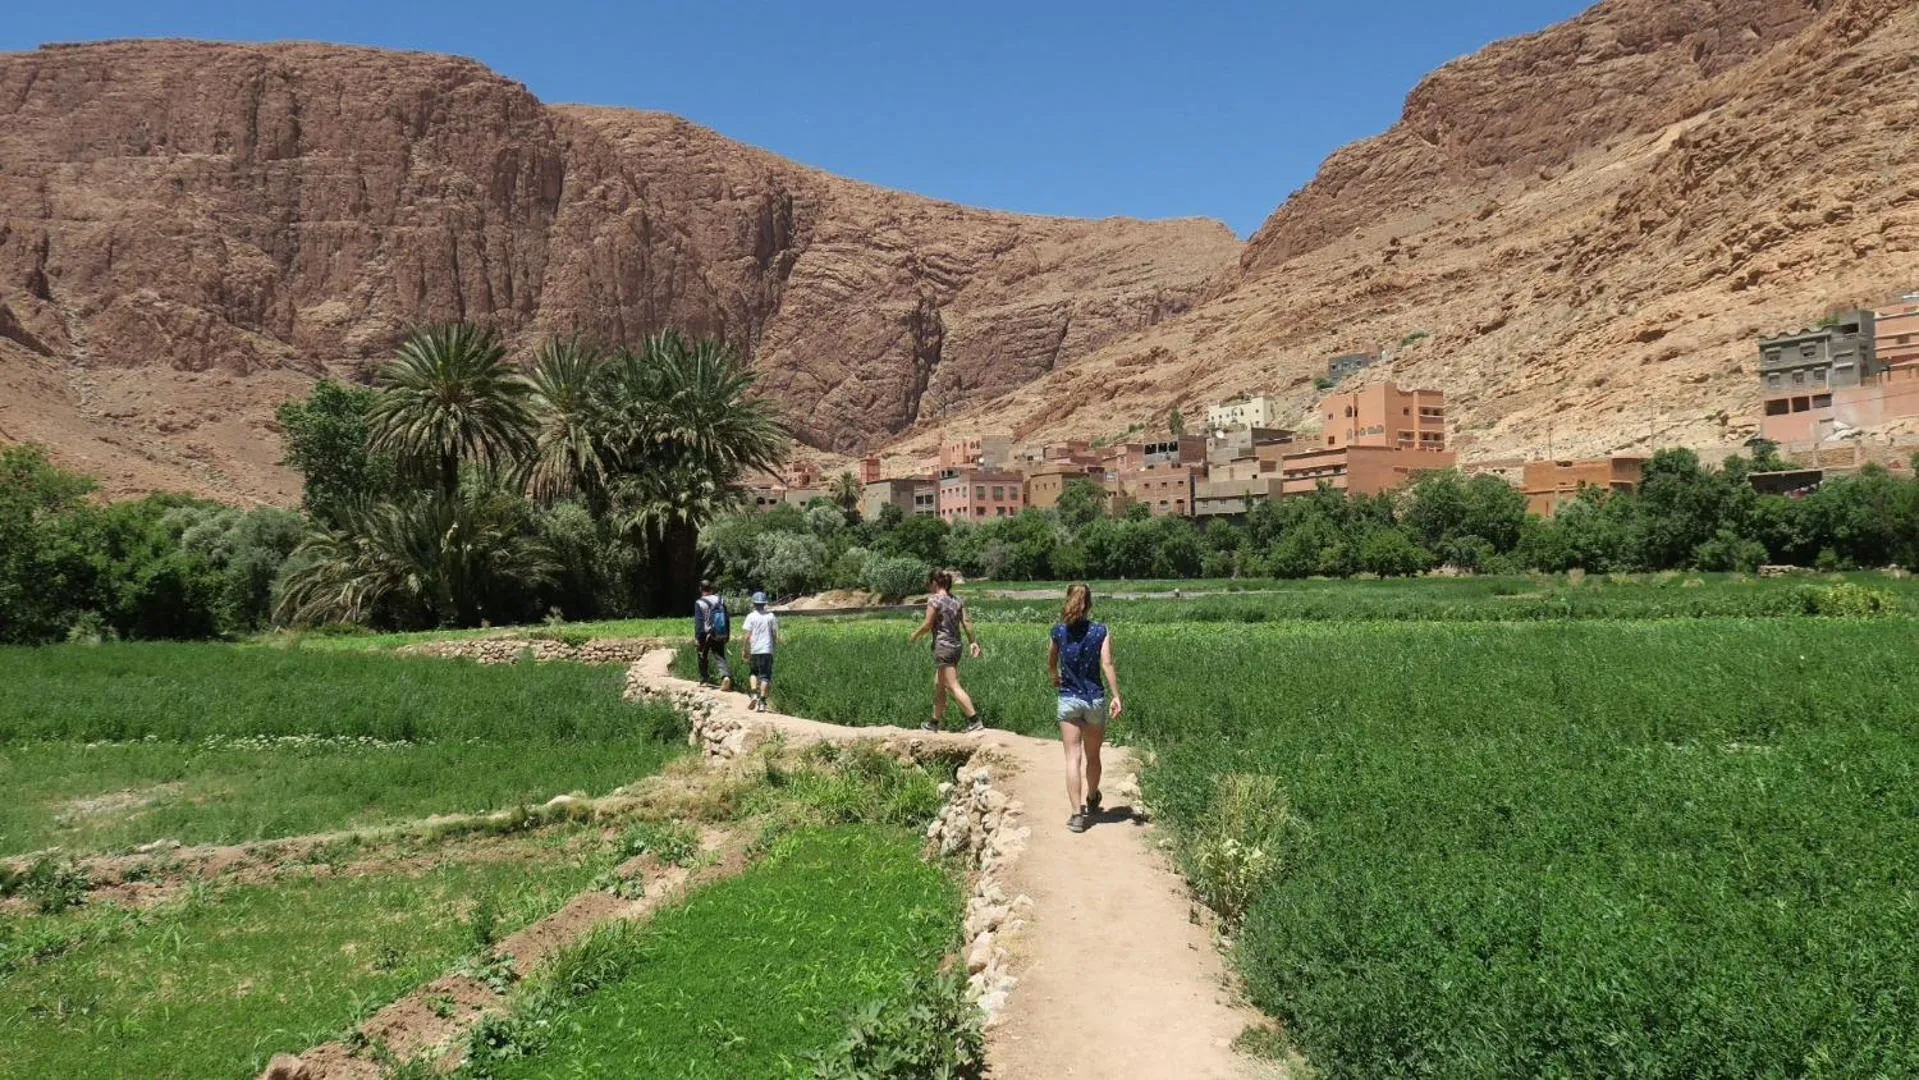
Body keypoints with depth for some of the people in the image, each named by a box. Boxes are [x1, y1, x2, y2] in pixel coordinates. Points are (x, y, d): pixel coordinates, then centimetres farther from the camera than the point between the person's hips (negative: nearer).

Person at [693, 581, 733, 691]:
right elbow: (727, 619, 8)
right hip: (720, 636, 3)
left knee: (703, 658, 17)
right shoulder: (721, 600, 3)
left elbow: (698, 623, -13)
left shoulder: (699, 603, -10)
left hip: (707, 636, -3)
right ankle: (726, 676, -20)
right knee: (720, 657, 4)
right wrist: (727, 635, 16)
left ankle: (704, 679, 25)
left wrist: (697, 638, -9)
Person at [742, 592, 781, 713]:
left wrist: (746, 652, 0)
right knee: (765, 676, 2)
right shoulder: (771, 616, 4)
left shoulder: (751, 617, -2)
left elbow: (748, 636, -5)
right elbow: (775, 634, 4)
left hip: (754, 650, 0)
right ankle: (762, 702, -4)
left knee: (754, 672, 20)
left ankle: (755, 694, 2)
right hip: (767, 650, 0)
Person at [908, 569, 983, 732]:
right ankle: (935, 722, 26)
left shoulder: (934, 600, -12)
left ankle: (975, 721, -15)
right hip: (956, 647, 8)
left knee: (954, 687, -9)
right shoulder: (957, 600, 8)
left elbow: (927, 625, -12)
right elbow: (967, 622, 2)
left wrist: (914, 636, 4)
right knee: (939, 686, 18)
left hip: (942, 647, -8)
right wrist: (973, 642, 2)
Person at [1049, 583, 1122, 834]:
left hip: (1068, 699, 0)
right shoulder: (1101, 631, -4)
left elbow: (1051, 663, 15)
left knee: (1073, 757, -1)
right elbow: (1107, 665, -13)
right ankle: (1090, 801, 38)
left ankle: (1077, 814, -9)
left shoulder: (1059, 632, 0)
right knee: (1092, 756, 18)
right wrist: (1116, 696, -13)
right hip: (1095, 699, 0)